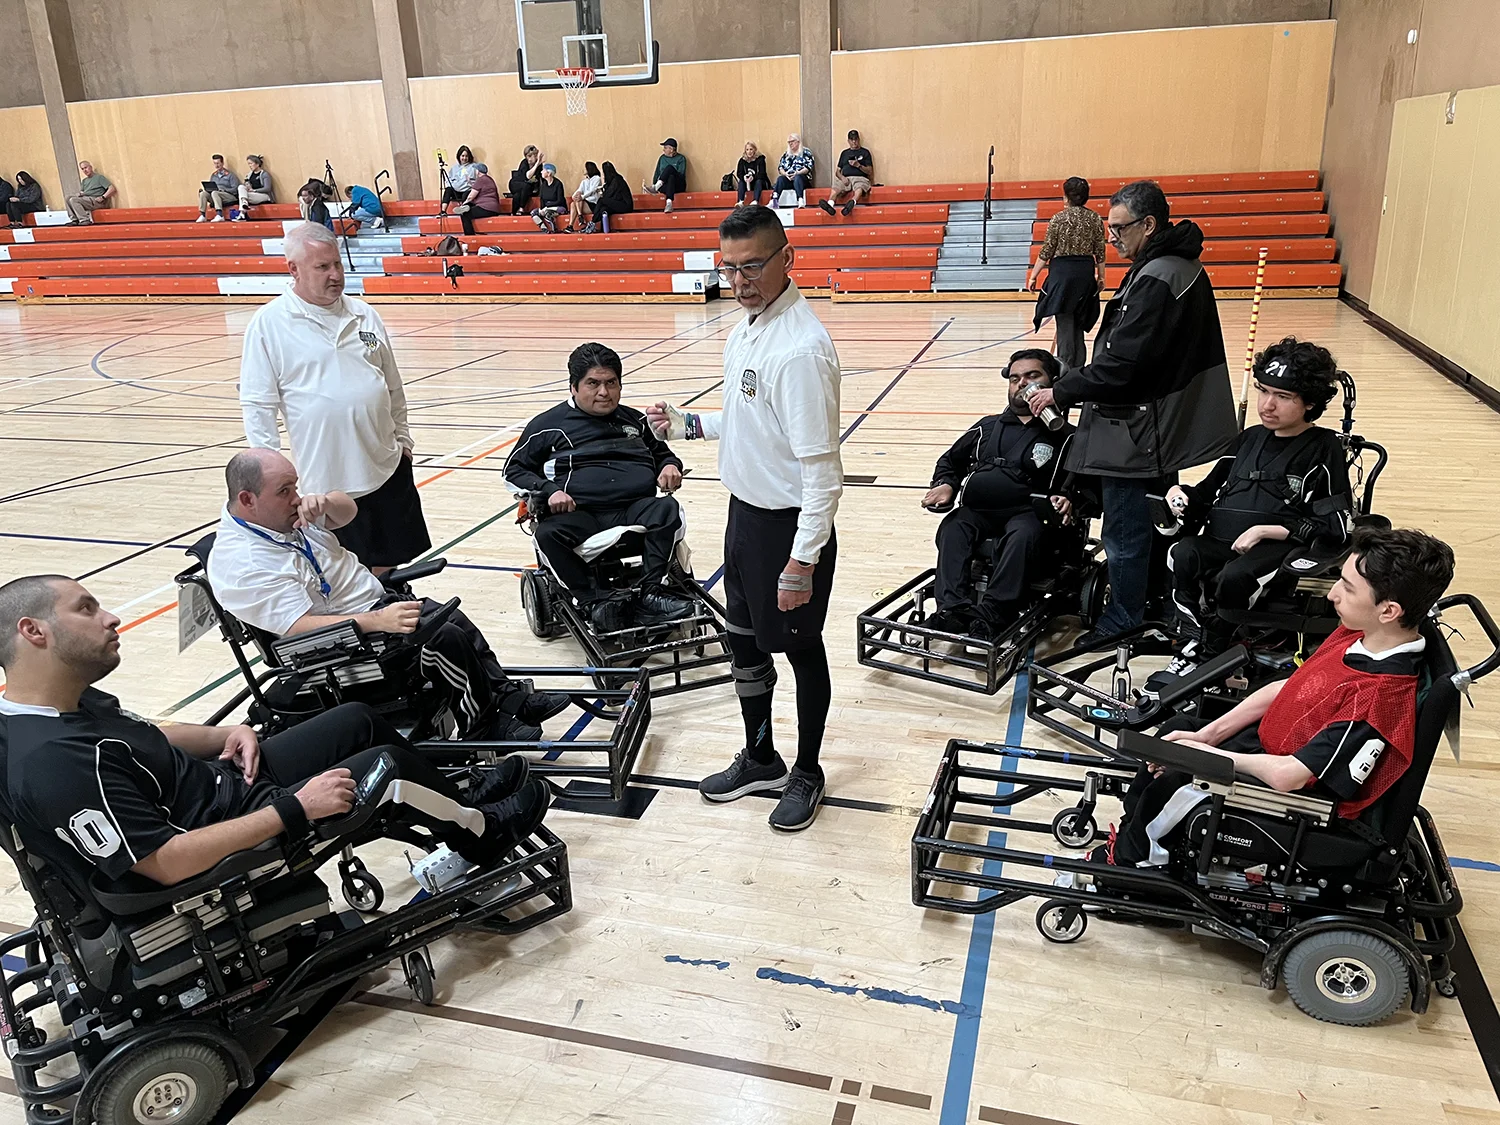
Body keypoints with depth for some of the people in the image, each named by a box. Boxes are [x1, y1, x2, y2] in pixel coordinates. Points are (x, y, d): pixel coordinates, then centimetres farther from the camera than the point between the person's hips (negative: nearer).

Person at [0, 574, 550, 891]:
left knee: (358, 719, 13)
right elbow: (165, 863, -31)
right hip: (232, 829, -10)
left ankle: (459, 801, 30)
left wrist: (226, 734, 0)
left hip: (217, 779, 10)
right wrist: (294, 808, -28)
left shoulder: (72, 702, 0)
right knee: (388, 763, -11)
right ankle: (480, 834, 16)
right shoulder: (53, 763, -31)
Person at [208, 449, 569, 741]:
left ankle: (509, 698, 10)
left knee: (459, 624, -1)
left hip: (377, 600, 9)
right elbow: (300, 627, -28)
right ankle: (484, 726, -4)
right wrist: (378, 621, -36)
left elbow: (348, 510, 11)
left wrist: (324, 502, -13)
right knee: (445, 639, -20)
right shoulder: (240, 563, -23)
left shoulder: (279, 509, 2)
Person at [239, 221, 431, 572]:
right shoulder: (268, 323, -6)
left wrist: (402, 436, 13)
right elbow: (257, 405, -6)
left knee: (387, 564, 15)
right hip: (327, 478, -4)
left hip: (388, 468, 4)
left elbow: (393, 386, 15)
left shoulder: (364, 315, 7)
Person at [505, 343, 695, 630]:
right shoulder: (548, 425, 14)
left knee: (667, 509, -31)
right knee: (548, 534, -35)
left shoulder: (634, 420, 26)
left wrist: (670, 466, 11)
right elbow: (514, 469, 14)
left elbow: (662, 452, 37)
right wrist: (548, 491, -6)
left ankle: (649, 595, -33)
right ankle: (596, 603, -28)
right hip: (578, 516, -2)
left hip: (635, 510, 2)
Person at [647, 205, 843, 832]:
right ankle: (760, 760, 40)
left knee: (800, 649, 10)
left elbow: (822, 468, -25)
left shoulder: (800, 347, -25)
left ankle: (807, 773, 31)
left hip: (790, 523, -9)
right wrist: (688, 425, 7)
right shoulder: (747, 327, 5)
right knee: (743, 640, 20)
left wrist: (802, 563, -25)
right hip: (745, 511, 9)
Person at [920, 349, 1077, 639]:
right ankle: (954, 607, -43)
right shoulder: (988, 427, 27)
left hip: (1027, 513, -3)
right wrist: (946, 484, 10)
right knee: (952, 529, -29)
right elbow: (950, 461, 33)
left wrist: (1070, 501, -16)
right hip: (976, 509, 3)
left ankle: (992, 613, -46)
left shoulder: (1065, 437, 13)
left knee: (1023, 535, -37)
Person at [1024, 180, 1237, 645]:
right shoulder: (1183, 265, 10)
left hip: (1135, 429, -11)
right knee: (1153, 516, 21)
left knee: (1125, 528, 1)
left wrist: (1061, 391, -14)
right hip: (1167, 421, 11)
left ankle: (1123, 618, 14)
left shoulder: (1154, 281, -22)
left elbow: (1120, 364, -25)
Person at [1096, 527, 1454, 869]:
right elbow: (1287, 686, 3)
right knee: (1177, 729, 13)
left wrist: (1205, 752, -18)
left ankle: (1127, 858, 16)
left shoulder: (1380, 698, -35)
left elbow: (1288, 775, -33)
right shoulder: (1357, 633, -8)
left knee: (1168, 783, -14)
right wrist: (1206, 735, -3)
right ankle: (1130, 834, 29)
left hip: (1298, 794, -9)